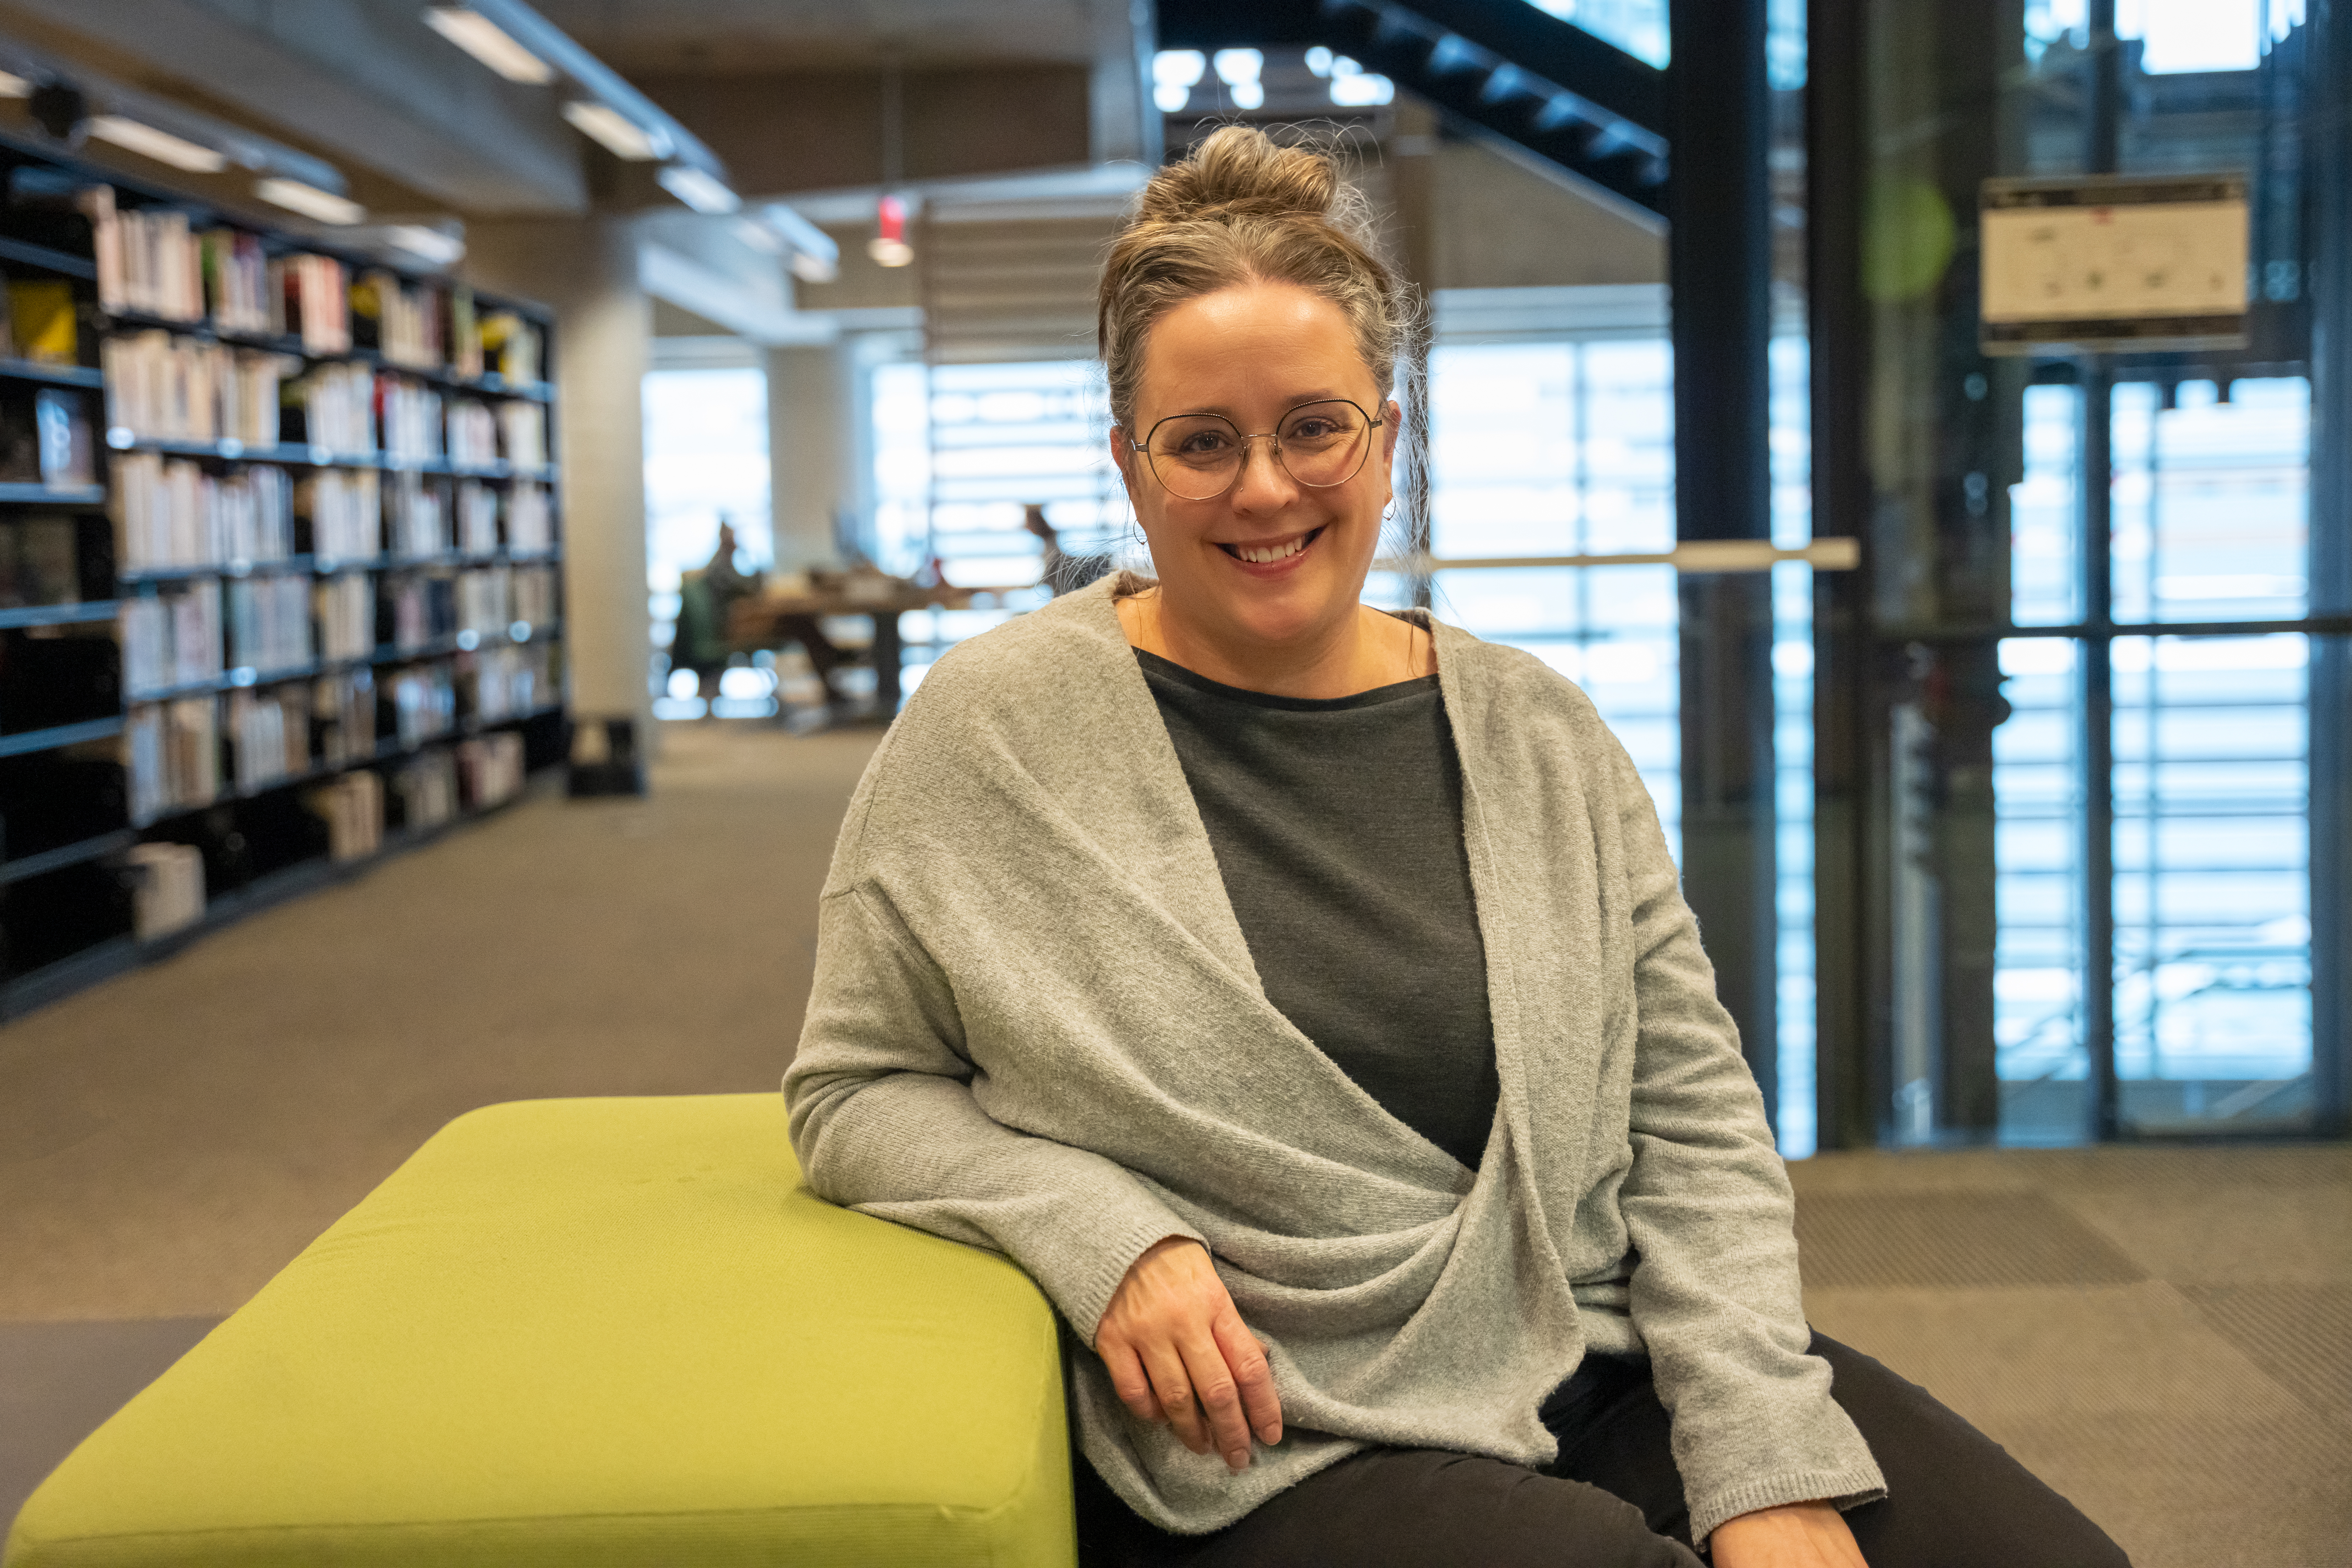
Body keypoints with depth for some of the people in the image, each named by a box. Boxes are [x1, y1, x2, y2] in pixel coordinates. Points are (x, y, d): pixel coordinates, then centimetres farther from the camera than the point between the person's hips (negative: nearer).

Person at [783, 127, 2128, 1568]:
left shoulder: (1540, 733, 6)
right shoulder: (997, 728, -3)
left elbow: (1694, 1124, 6)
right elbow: (858, 1091, 3)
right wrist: (1103, 1235, -14)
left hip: (1611, 1367, 4)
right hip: (1269, 1449, -3)